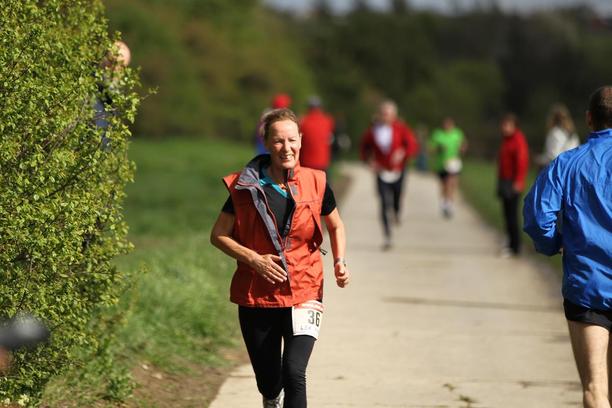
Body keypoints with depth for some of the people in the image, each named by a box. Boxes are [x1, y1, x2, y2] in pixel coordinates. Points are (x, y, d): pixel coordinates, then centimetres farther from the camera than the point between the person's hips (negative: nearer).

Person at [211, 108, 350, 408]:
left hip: (304, 294, 0)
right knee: (268, 384, 11)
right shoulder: (246, 187, -6)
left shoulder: (315, 184, -2)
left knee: (294, 373, -20)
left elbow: (336, 226, 15)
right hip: (256, 296, 0)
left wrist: (339, 261, -2)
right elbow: (218, 235, 0)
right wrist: (254, 259, -15)